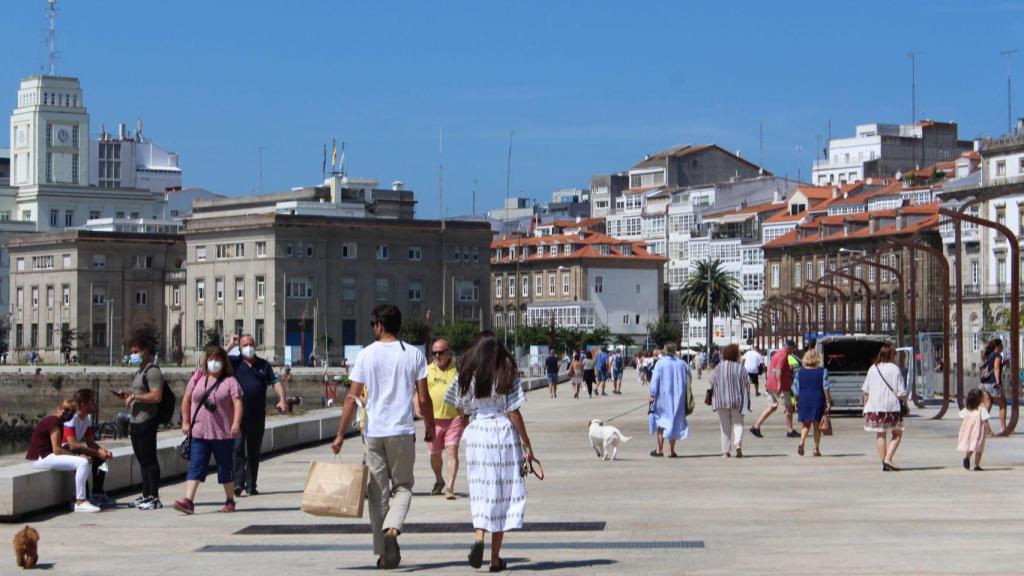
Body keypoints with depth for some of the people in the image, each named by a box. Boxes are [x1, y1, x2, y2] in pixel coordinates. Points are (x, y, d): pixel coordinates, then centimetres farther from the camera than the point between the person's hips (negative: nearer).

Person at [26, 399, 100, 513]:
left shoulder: (58, 422, 17)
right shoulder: (54, 421, -14)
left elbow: (57, 448, 10)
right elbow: (56, 450, -20)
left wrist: (76, 455, -3)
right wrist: (76, 455, -16)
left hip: (46, 455, 10)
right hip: (41, 458, -10)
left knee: (87, 462, 12)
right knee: (82, 463, -22)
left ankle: (78, 498, 6)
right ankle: (80, 503, -21)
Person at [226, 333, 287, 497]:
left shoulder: (263, 365, 11)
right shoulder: (234, 362, 5)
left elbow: (275, 382, 6)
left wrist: (282, 399, -9)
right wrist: (231, 345, -7)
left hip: (257, 416, 3)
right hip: (238, 414, -3)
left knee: (254, 452, 8)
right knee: (237, 449, -11)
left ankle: (251, 485, 14)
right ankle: (238, 483, -15)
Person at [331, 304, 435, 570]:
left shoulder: (366, 355, 0)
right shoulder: (414, 354, 0)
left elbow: (352, 398, -3)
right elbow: (423, 398, -2)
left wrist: (341, 434, 1)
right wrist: (430, 428, 13)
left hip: (374, 432, 0)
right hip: (403, 432, 0)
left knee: (378, 492, 9)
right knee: (403, 486, 13)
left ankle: (383, 553, 11)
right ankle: (392, 528, -16)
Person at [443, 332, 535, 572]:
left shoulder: (466, 377, 2)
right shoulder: (506, 376, -4)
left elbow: (461, 409, 7)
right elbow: (514, 413, -5)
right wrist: (527, 446, -1)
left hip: (476, 433, 1)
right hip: (504, 435, -1)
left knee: (481, 491, 8)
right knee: (503, 492, 6)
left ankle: (479, 536, -20)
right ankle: (495, 557, 7)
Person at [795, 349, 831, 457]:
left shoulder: (800, 372, 3)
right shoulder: (823, 372, -3)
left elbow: (796, 389, 5)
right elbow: (826, 389, -6)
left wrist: (796, 403, 12)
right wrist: (828, 402, -1)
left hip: (804, 400, 2)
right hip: (818, 401, -2)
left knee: (805, 424, 11)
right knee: (817, 425, 8)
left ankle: (802, 442, -14)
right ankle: (816, 448, 7)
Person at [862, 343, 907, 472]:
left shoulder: (872, 369, 7)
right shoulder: (895, 369, -6)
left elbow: (866, 391, 11)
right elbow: (901, 392, -8)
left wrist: (865, 406, 19)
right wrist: (904, 399, 10)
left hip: (874, 407, 4)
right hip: (891, 407, -4)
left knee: (880, 435, 11)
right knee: (897, 434, 7)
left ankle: (884, 462, 10)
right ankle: (888, 459, -9)